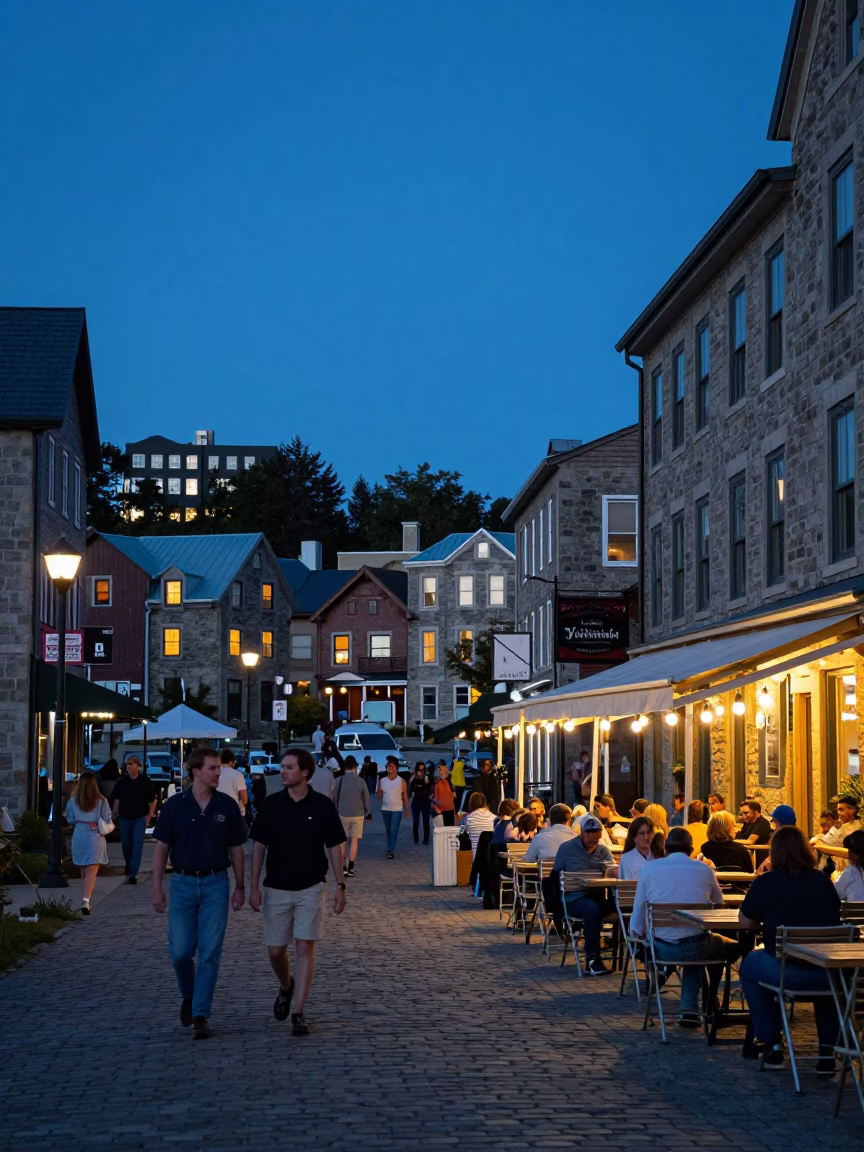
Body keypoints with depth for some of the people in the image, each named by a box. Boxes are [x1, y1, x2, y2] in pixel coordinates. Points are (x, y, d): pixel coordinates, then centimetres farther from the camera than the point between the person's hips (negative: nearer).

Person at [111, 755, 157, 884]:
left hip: (140, 819, -3)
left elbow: (153, 801, 1)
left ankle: (132, 874, -12)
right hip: (124, 818, 3)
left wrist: (149, 816, -4)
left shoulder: (146, 782, -4)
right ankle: (129, 866, 36)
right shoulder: (121, 782, 2)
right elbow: (116, 799, 8)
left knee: (137, 846, -10)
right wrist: (116, 813, -1)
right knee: (126, 844, 12)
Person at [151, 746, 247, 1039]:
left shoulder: (227, 806, 0)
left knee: (210, 953, -3)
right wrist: (157, 887, -3)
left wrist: (240, 887, 5)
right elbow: (161, 848, 1)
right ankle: (188, 996, 29)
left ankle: (200, 1016, 2)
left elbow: (236, 849, 7)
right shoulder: (175, 805, -3)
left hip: (215, 884, 0)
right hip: (183, 883, 0)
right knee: (181, 951, 1)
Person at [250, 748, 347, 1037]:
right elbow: (259, 846, 4)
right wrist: (254, 886, 0)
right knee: (275, 950, 5)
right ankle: (286, 987, 37)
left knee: (305, 948, -7)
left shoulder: (322, 805, -5)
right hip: (277, 888, 2)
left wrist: (340, 886, -3)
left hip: (311, 888, -2)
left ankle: (299, 1013, -3)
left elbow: (335, 847, 1)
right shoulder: (271, 804, -1)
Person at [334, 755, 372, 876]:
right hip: (357, 815, -1)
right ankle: (350, 867, -1)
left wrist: (335, 811, 18)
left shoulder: (339, 780, -5)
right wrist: (368, 812, 14)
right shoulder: (360, 781, -7)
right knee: (354, 840, 4)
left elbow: (335, 798, 3)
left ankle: (343, 867, 7)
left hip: (342, 814, 1)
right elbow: (366, 798, -1)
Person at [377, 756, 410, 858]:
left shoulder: (401, 781, -6)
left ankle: (390, 851, -12)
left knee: (394, 831, -11)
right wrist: (384, 801, 4)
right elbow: (379, 794, 16)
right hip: (385, 809, 4)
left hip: (397, 810, -4)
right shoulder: (382, 781, 2)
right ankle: (390, 849, 23)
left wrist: (407, 810, -3)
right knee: (388, 831, 12)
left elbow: (405, 796, -2)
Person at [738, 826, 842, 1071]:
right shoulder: (824, 881, 8)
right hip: (828, 974, 3)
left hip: (787, 973, -3)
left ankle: (771, 1042, 25)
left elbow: (745, 923, 8)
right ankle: (827, 1049, 26)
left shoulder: (764, 883, -3)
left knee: (749, 964, 28)